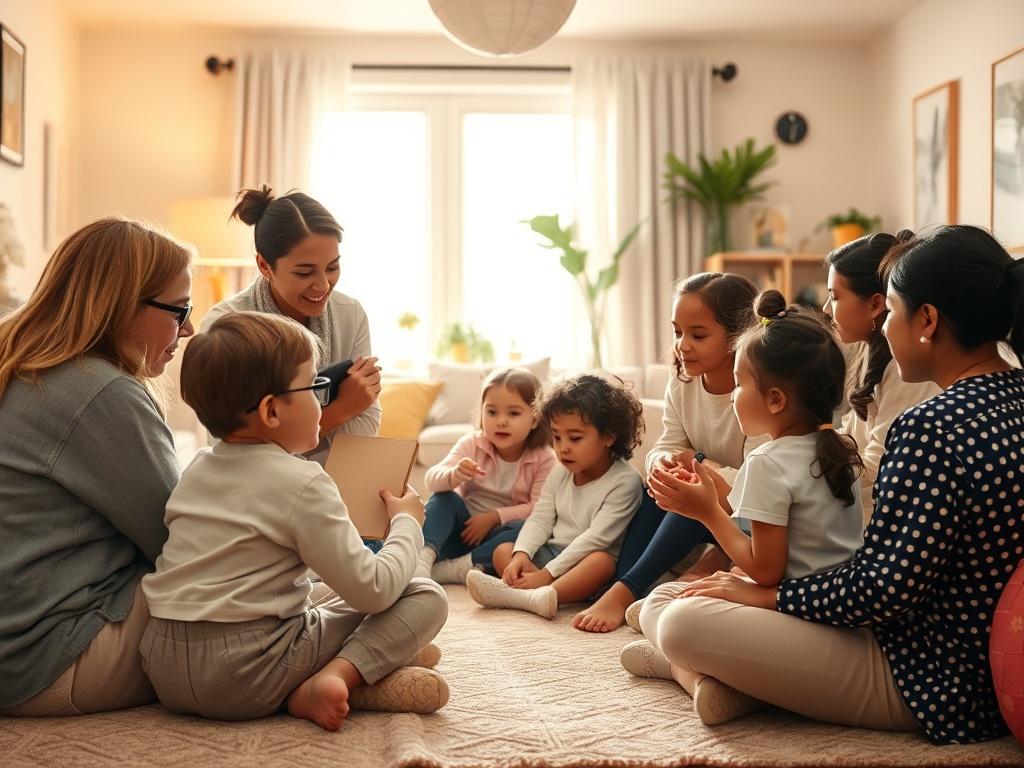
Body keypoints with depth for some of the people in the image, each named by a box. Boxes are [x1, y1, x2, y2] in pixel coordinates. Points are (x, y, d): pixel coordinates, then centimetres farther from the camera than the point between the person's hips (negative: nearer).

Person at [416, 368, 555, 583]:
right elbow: (431, 480, -18)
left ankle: (455, 569, -38)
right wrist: (454, 475, -40)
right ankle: (425, 556, -41)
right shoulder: (472, 444, -5)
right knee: (444, 498, -23)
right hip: (464, 529, 1)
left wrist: (495, 516, -24)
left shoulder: (543, 459, -8)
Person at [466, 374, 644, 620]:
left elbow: (596, 537, -20)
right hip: (552, 552, 7)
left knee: (602, 561, -36)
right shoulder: (560, 473, 9)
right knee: (503, 550, -9)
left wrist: (548, 573, -24)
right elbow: (540, 519, 4)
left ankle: (518, 596, -54)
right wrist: (521, 554, -18)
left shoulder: (624, 481, -13)